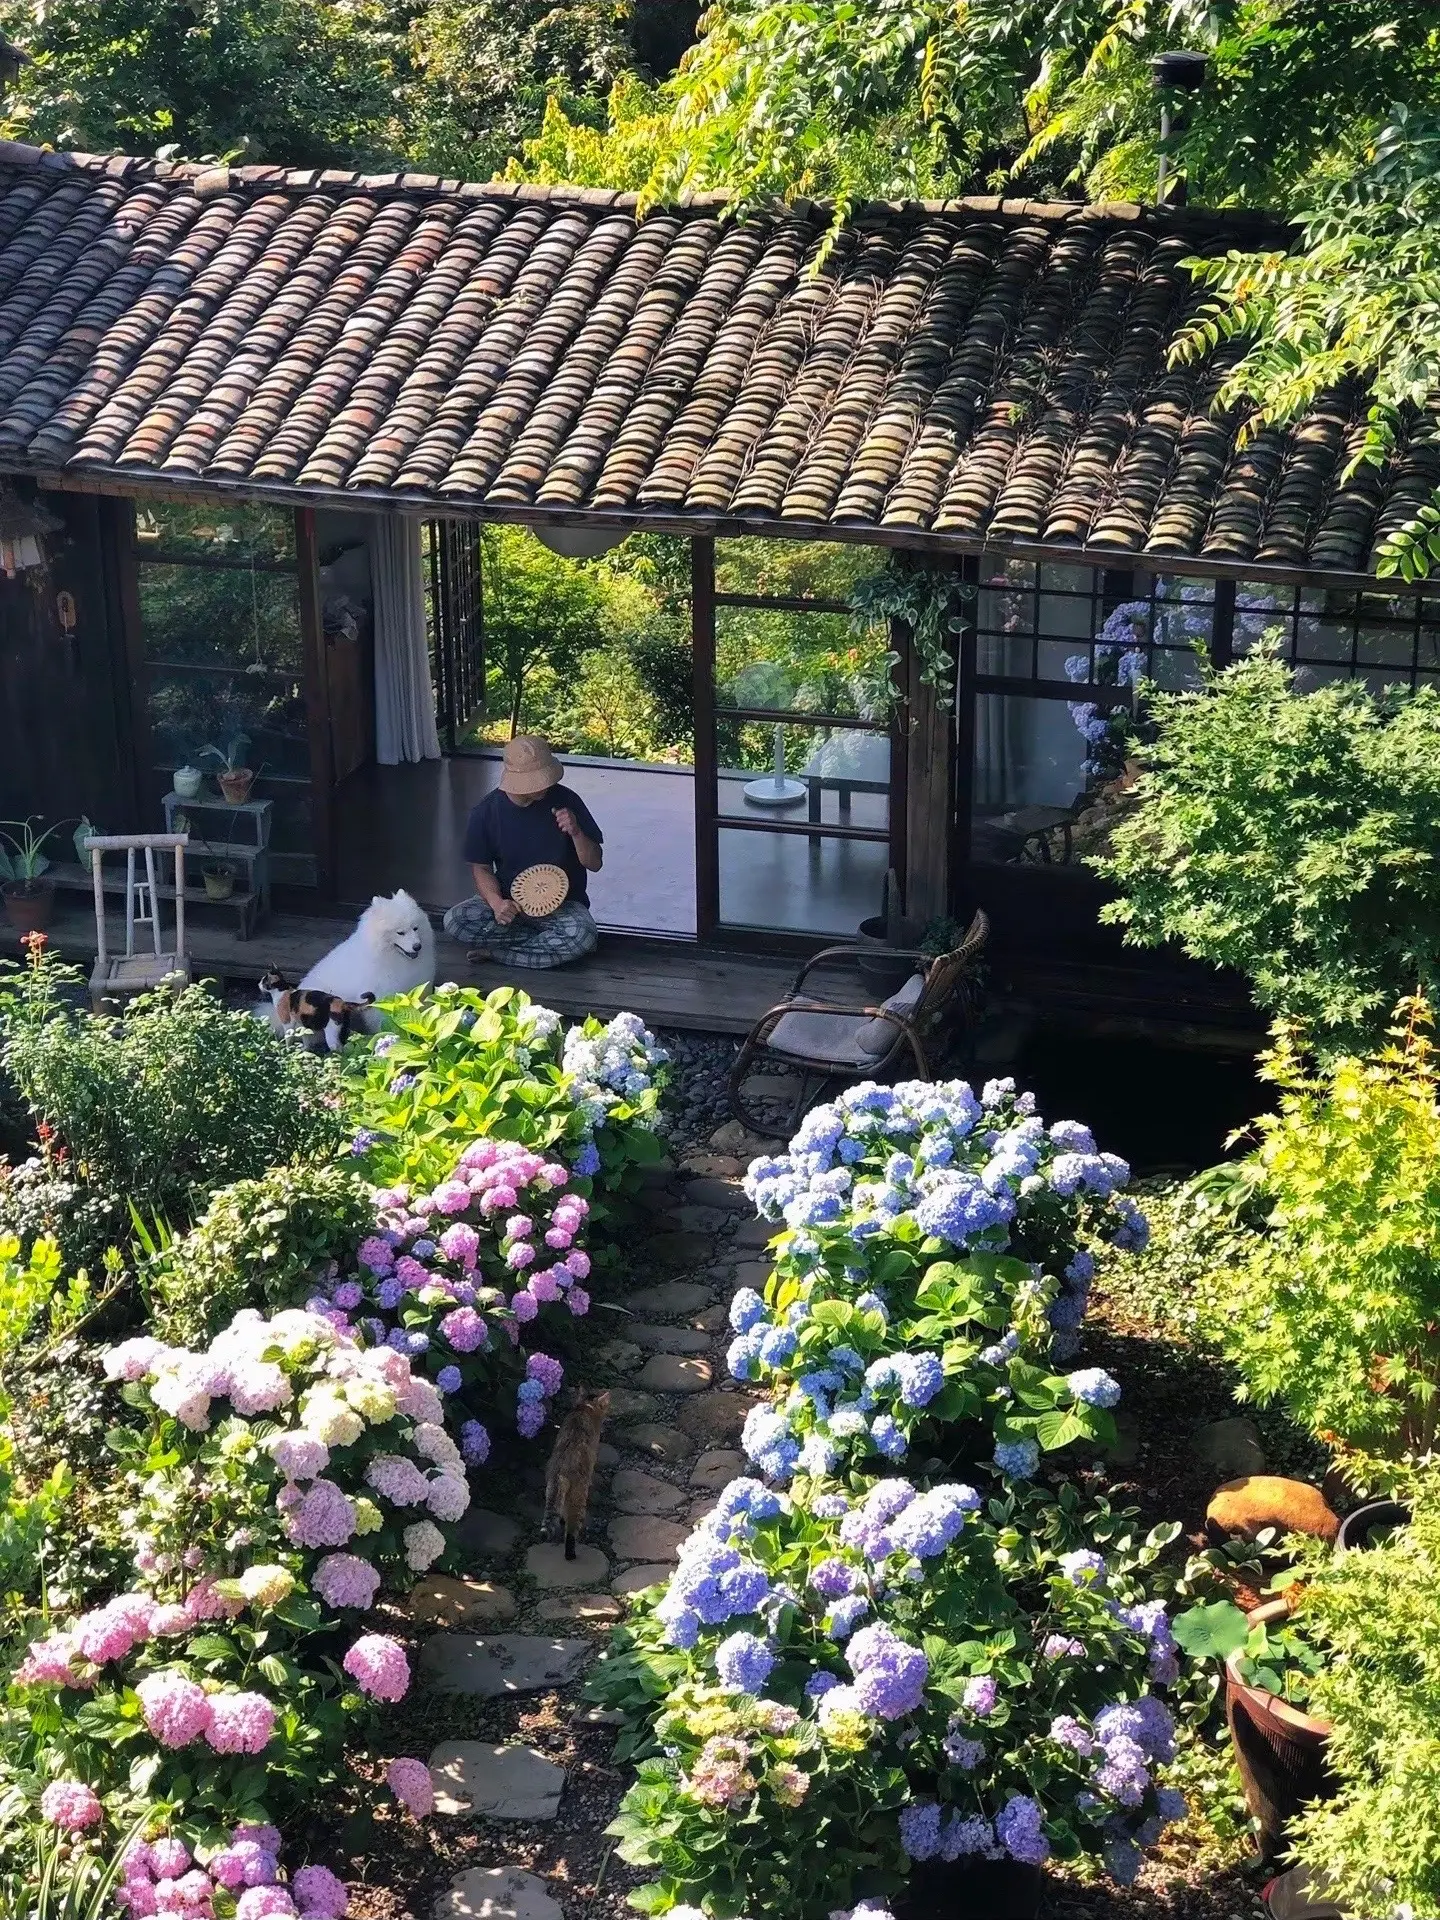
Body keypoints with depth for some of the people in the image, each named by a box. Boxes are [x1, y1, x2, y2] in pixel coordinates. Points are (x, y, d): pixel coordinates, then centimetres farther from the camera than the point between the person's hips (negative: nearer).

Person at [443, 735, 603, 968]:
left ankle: (496, 951, -16)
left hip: (561, 905, -1)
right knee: (455, 921, -26)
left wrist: (576, 833, -25)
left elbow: (594, 863, -5)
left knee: (584, 935, -35)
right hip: (508, 901, 1)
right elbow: (481, 868, 1)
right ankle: (549, 942, -13)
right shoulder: (485, 812, -8)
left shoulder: (566, 801, -11)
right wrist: (497, 903, -19)